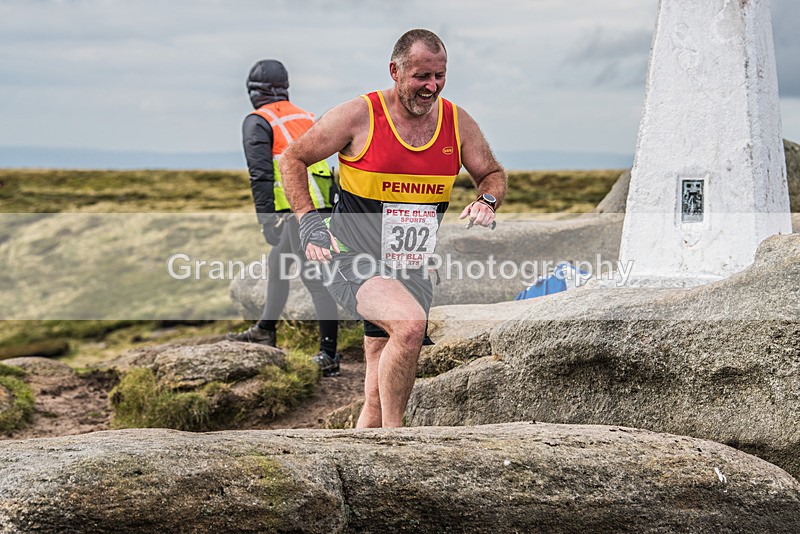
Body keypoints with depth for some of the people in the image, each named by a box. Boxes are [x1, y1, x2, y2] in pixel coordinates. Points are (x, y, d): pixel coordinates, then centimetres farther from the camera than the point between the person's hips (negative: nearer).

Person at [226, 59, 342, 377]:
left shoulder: (257, 122, -2)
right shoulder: (305, 117, 21)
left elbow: (261, 174, -12)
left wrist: (265, 219, -14)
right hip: (322, 205, 8)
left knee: (314, 279, -9)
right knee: (278, 266, 23)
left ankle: (329, 356, -10)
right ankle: (265, 332, 37)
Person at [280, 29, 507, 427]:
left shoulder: (458, 123, 3)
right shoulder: (359, 116, -10)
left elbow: (492, 174, 17)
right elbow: (293, 159, -1)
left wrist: (486, 201, -7)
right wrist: (308, 221, -12)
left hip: (412, 273, 5)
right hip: (354, 261, -5)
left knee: (379, 399, 8)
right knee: (410, 323, -33)